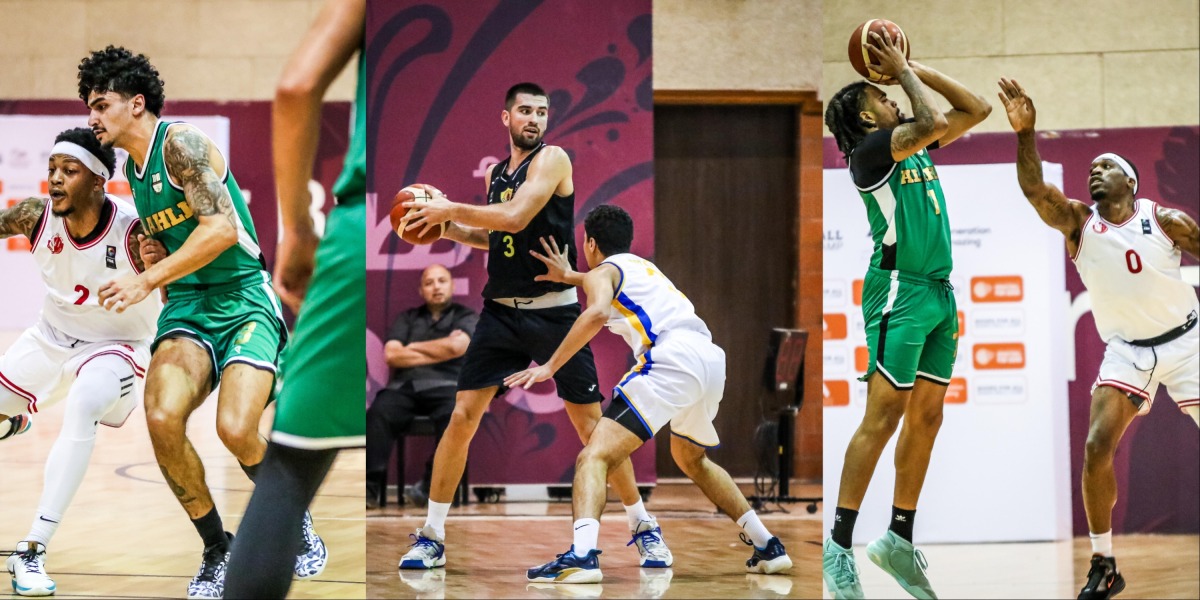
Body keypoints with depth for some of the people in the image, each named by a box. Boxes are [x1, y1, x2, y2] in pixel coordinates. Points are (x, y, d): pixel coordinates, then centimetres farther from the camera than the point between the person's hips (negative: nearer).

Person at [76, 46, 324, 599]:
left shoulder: (180, 142, -11)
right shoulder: (131, 168, 16)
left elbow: (223, 227, -22)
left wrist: (148, 279, -21)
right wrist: (157, 264, 8)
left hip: (243, 298, -6)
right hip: (187, 304, 7)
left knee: (235, 428, -24)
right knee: (161, 417, -21)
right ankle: (217, 549, -3)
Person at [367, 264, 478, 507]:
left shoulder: (466, 317, 17)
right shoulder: (407, 318, 23)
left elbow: (457, 346, -5)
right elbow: (392, 355, 6)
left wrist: (414, 347, 6)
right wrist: (440, 353, 2)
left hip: (445, 385, -1)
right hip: (404, 385, 2)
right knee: (378, 413, -33)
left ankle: (431, 485, -30)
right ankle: (369, 486, -36)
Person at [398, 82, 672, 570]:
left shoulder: (552, 159, -9)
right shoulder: (495, 173, 12)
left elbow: (516, 218, -22)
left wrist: (450, 209, -15)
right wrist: (450, 229, 10)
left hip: (553, 310, -5)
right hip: (501, 310, 5)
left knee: (591, 423, -2)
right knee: (462, 416, -2)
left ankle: (643, 528, 12)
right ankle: (431, 537, 6)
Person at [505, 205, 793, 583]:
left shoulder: (602, 271, 8)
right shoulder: (642, 265, 31)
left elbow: (597, 312, -14)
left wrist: (551, 366, -13)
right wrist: (569, 277, 58)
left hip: (674, 360, -8)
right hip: (712, 357, 8)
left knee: (596, 455, -13)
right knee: (691, 460, 33)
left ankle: (582, 555, -37)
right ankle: (767, 547, 32)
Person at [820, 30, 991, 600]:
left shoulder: (913, 144, 17)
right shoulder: (870, 149, -7)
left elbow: (976, 109, 21)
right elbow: (934, 122, -22)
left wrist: (916, 69, 13)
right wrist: (905, 72, -6)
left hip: (939, 291, 9)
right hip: (899, 288, -9)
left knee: (926, 417, 6)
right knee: (884, 415, -12)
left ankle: (898, 539, 12)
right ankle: (838, 546, -11)